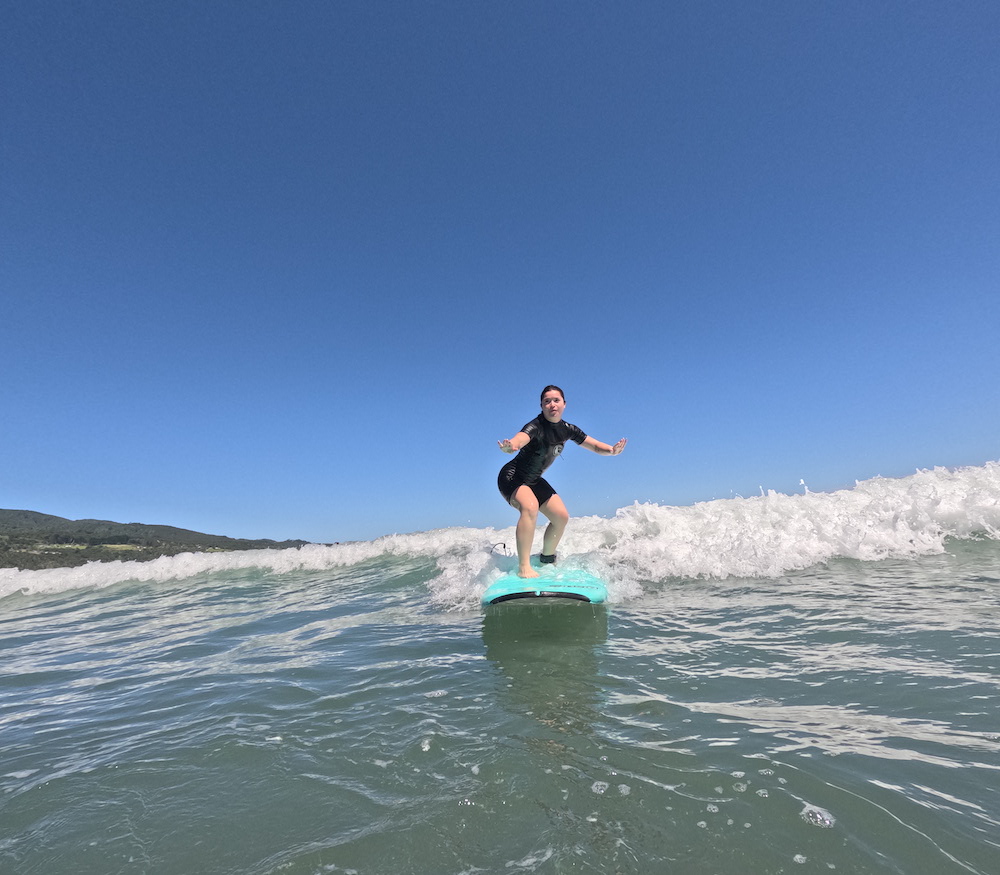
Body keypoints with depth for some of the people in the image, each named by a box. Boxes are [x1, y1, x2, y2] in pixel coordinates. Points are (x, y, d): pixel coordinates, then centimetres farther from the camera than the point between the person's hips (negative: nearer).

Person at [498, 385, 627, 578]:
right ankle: (524, 567, -30)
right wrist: (511, 446, -71)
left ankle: (547, 559, 28)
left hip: (534, 480, 8)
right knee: (530, 506, -35)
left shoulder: (567, 429, -3)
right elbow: (521, 438, -48)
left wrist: (611, 450, -18)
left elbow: (594, 445, 3)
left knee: (562, 516, 3)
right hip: (512, 476, -8)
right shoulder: (536, 426, -26)